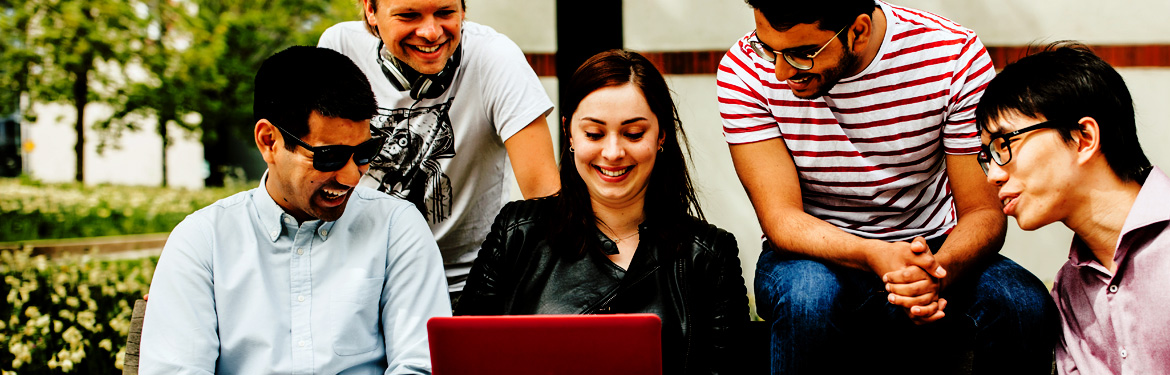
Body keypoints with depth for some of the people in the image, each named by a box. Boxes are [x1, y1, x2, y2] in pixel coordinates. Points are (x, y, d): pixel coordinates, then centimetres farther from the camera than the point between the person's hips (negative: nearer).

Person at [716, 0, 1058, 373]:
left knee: (1025, 307, -30)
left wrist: (939, 270, -36)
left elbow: (984, 212, -13)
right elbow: (781, 219, -19)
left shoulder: (954, 54, -15)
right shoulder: (745, 69, -15)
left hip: (931, 250, 0)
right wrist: (875, 256, -39)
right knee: (807, 296, -36)